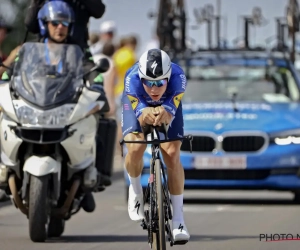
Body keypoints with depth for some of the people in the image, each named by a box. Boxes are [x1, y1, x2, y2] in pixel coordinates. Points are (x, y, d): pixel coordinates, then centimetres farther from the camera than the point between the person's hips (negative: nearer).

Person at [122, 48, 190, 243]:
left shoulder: (178, 77, -40)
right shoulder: (132, 79, -41)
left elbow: (170, 114, -48)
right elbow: (140, 114, -46)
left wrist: (163, 115, -72)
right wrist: (146, 115, -70)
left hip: (168, 104, 1)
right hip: (138, 102, 0)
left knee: (172, 155, -14)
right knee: (135, 149, -25)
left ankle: (178, 219, -6)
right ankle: (135, 189, 8)